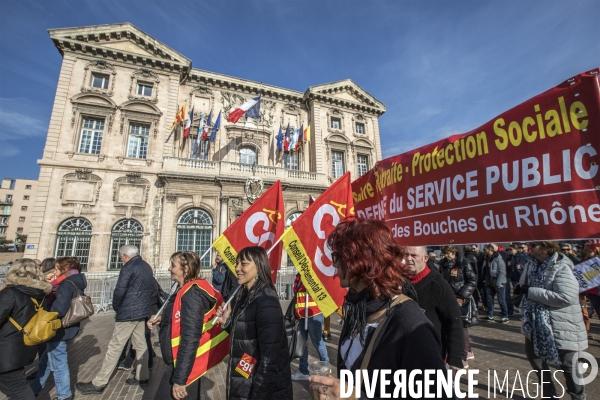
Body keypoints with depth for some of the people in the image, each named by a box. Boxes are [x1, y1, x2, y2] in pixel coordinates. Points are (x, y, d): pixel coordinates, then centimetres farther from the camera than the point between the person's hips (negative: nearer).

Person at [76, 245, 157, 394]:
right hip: (142, 311, 8)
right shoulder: (147, 267, 11)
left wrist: (116, 307, 2)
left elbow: (120, 291, -16)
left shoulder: (128, 267, -13)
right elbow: (154, 289, 15)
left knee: (115, 347, 1)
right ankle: (142, 376, 22)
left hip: (128, 313, -8)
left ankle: (98, 383, 11)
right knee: (140, 345, 14)